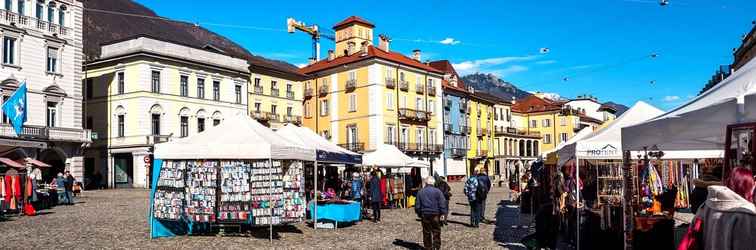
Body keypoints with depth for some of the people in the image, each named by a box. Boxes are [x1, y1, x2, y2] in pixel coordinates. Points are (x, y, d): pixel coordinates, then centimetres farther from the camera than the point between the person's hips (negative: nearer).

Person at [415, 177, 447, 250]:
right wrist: (443, 213, -2)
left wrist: (419, 214, 14)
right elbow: (442, 203, -9)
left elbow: (417, 205, 4)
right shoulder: (437, 191, -7)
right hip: (435, 215, -2)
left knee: (426, 233, 11)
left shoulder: (420, 192, 1)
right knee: (436, 232, 6)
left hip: (424, 215, 2)